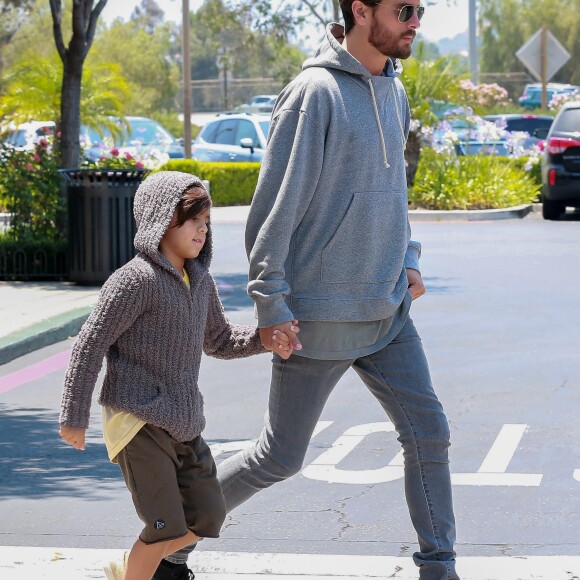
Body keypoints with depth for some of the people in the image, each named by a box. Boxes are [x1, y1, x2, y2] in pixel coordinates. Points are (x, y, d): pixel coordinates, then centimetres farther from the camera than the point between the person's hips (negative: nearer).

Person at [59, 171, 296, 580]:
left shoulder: (201, 281, 11)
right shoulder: (138, 279, -14)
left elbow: (218, 341, 24)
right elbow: (90, 344, -13)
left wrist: (264, 338, 4)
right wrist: (74, 417, -12)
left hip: (183, 423, 8)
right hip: (138, 421, -8)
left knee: (207, 519, 10)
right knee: (168, 527, -8)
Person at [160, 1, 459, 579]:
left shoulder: (394, 91, 9)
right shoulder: (316, 93, -17)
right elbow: (276, 203, -17)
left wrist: (407, 259, 12)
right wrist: (270, 303, -18)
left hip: (388, 312, 7)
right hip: (321, 319, -7)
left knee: (428, 432, 4)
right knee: (280, 457, 3)